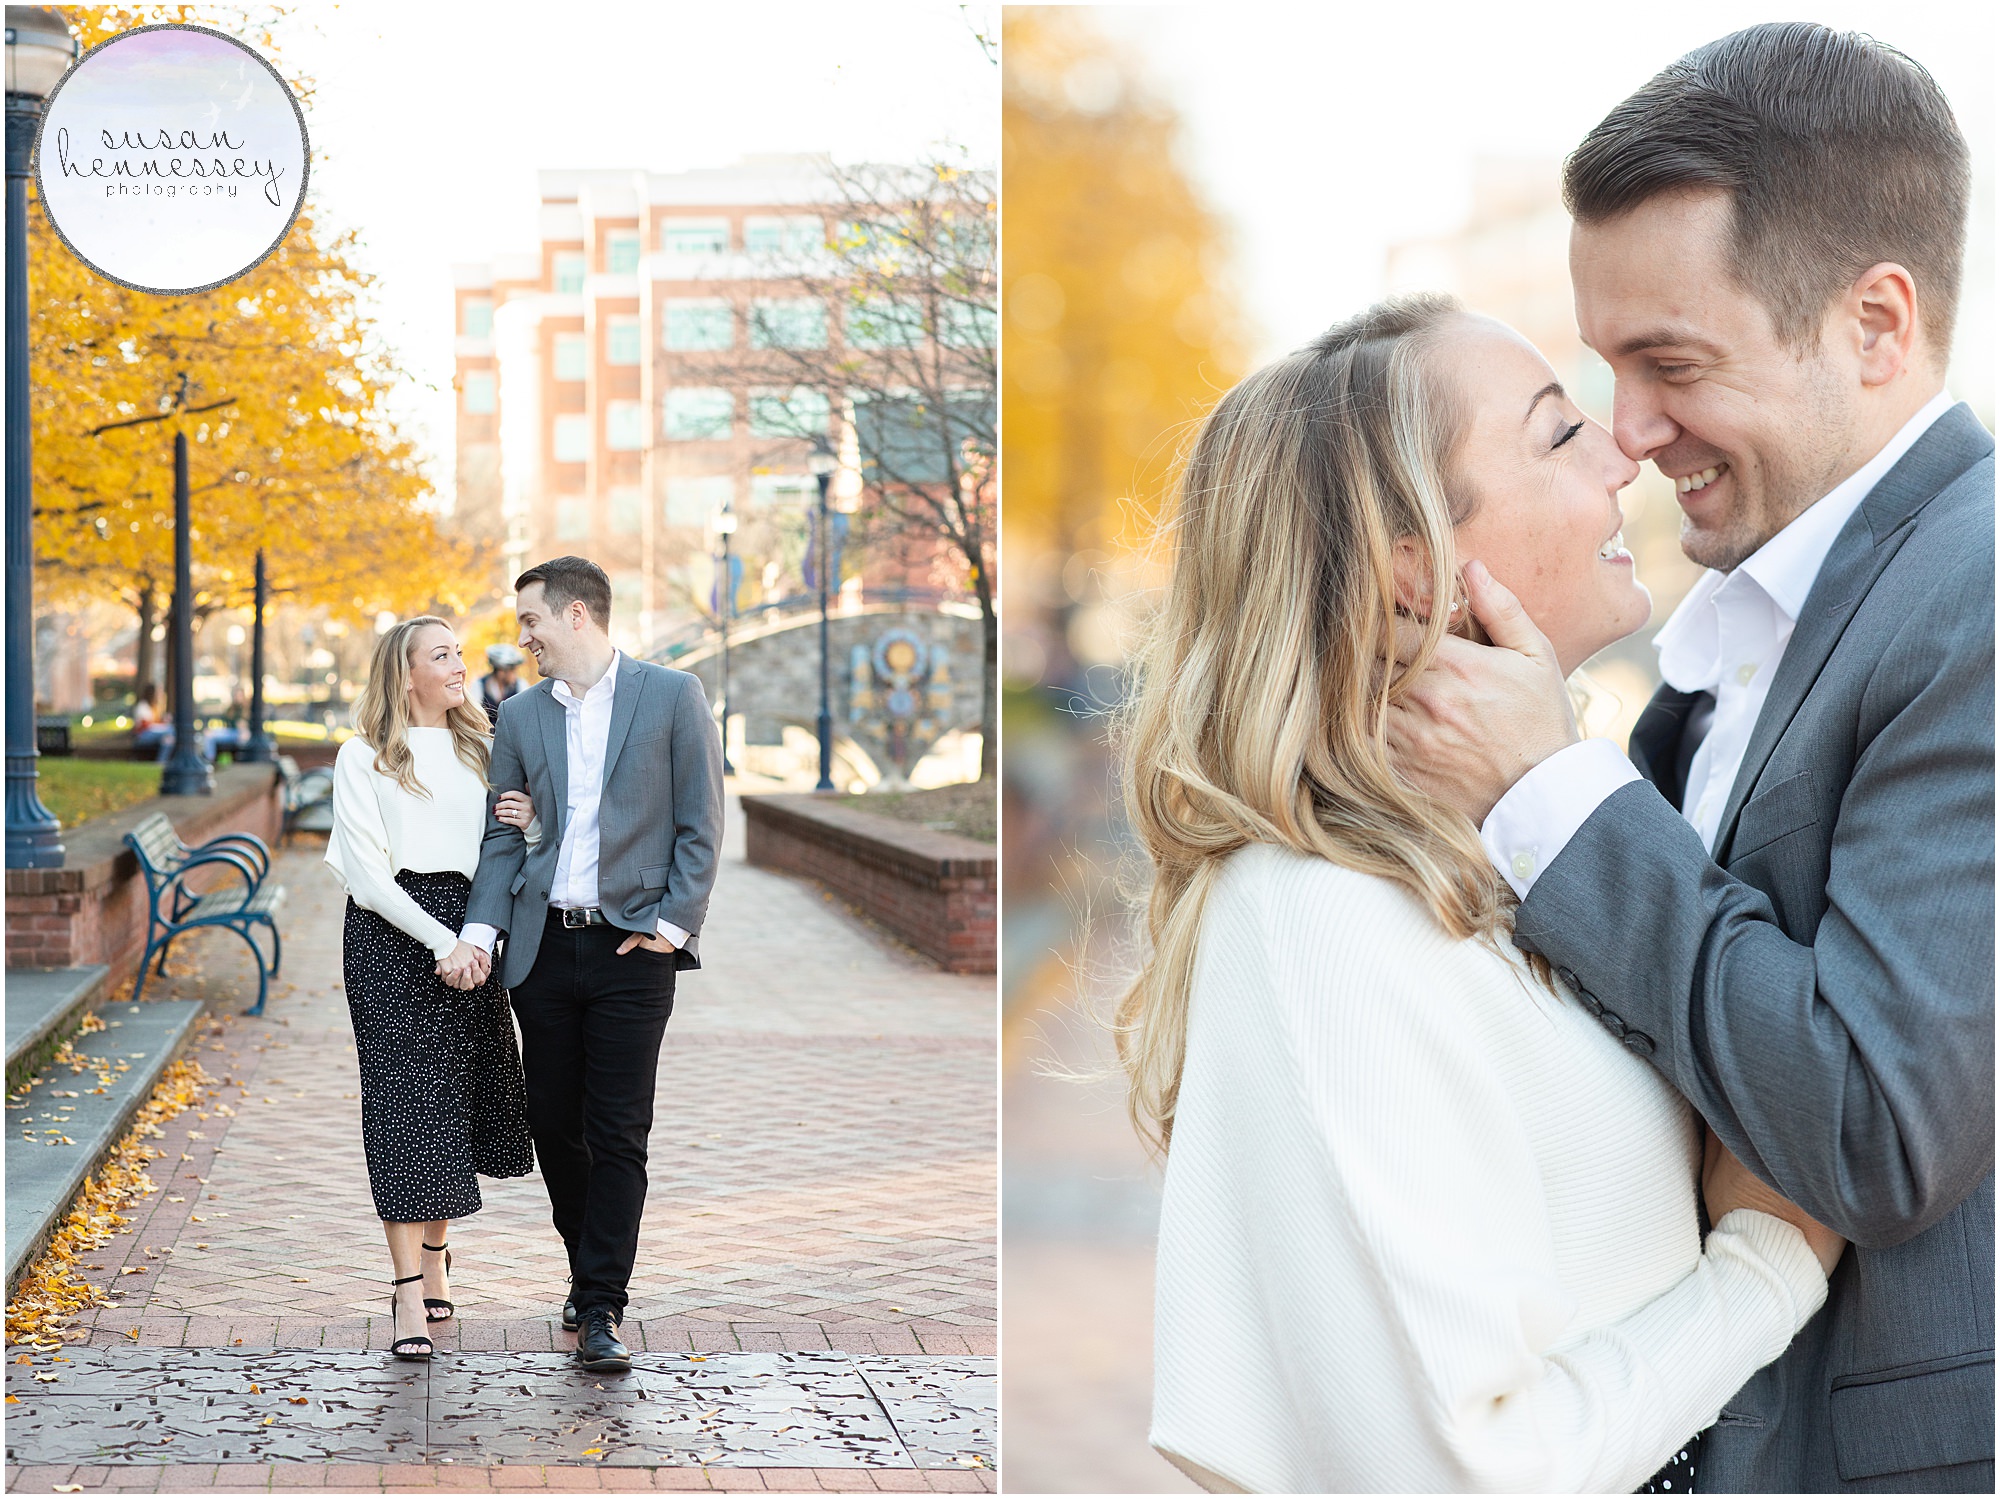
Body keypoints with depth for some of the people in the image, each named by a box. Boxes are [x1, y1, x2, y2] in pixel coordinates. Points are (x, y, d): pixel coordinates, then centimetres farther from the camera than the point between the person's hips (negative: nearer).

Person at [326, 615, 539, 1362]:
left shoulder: (478, 750, 15)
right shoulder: (364, 758, -1)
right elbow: (368, 871, -8)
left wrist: (532, 823, -7)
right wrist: (440, 940, -16)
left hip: (465, 932, 5)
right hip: (391, 936, -5)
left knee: (458, 1099, 8)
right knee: (405, 1101, -8)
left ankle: (435, 1255, 26)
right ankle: (408, 1292, -7)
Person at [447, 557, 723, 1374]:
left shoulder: (672, 695, -1)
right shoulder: (520, 715, 11)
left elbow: (700, 823, -2)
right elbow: (504, 837, 11)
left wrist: (674, 923, -9)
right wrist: (481, 930, -3)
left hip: (631, 946, -4)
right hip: (544, 946, 4)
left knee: (618, 1134, -4)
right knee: (553, 1123, 9)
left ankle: (600, 1312, 0)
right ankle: (588, 1268, 28)